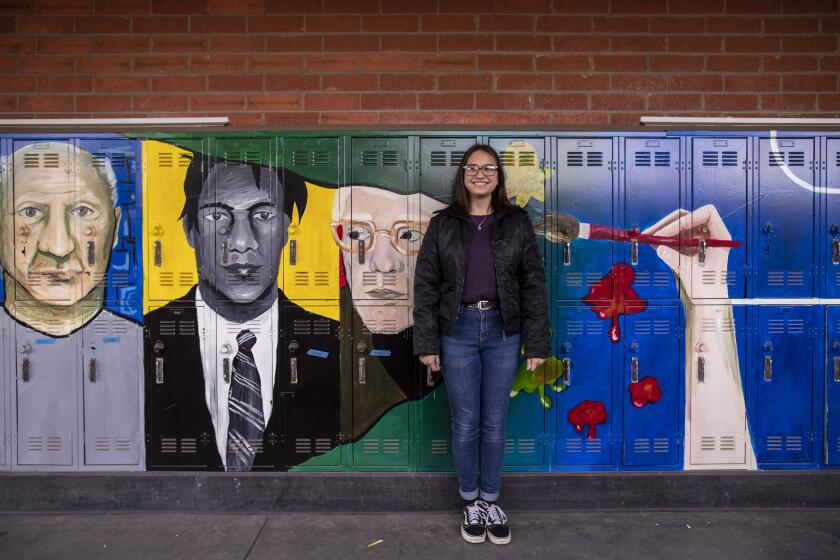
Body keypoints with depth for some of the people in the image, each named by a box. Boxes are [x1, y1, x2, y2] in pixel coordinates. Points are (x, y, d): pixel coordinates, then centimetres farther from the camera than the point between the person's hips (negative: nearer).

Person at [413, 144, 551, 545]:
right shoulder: (443, 224, 2)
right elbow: (425, 285, 1)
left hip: (503, 331, 1)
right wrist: (426, 343, -5)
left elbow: (533, 284, 1)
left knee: (495, 423, 11)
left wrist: (536, 344, -3)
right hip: (458, 331, 0)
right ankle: (470, 502, 29)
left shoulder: (516, 222, 3)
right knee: (465, 424, 9)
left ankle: (491, 500, 31)